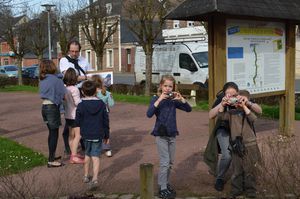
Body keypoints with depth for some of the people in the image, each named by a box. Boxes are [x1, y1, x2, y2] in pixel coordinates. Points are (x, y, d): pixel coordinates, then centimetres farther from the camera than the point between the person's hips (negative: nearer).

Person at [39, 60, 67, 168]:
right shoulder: (56, 80, -14)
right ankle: (51, 161, 3)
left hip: (44, 107, 8)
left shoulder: (42, 80, 8)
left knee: (51, 132, 20)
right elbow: (64, 95, -10)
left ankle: (51, 156, 31)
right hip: (53, 107, -8)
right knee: (54, 134, 0)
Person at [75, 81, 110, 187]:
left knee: (87, 154, 19)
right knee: (96, 156, 2)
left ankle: (86, 176, 30)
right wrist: (106, 135, 11)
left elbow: (77, 122, -6)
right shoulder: (101, 104, -4)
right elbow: (106, 121, 1)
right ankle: (95, 178, -10)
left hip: (86, 134, 0)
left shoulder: (81, 105, -9)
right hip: (98, 135, 0)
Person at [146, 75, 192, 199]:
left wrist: (181, 99, -15)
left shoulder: (173, 100, 4)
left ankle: (165, 183, 30)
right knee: (164, 162, -7)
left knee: (170, 162, 13)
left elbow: (188, 109, 0)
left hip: (172, 134, 5)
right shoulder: (156, 99, -8)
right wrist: (160, 99, -27)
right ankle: (162, 189, 3)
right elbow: (149, 114, -23)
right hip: (161, 134, -5)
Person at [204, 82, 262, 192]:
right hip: (224, 129, -2)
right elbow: (211, 115, -29)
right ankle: (219, 179, 6)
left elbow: (259, 111, -26)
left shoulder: (243, 98, -21)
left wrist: (248, 103, -45)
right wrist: (222, 103, -45)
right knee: (227, 155, -19)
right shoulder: (221, 98, -22)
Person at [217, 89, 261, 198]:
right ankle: (236, 190, 22)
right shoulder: (232, 112, 5)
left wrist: (244, 106, -27)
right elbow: (221, 116, -5)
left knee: (249, 170, 7)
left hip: (249, 146, -2)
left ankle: (250, 191, 19)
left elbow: (253, 118, -19)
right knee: (237, 170, 10)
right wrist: (222, 105, -19)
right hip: (236, 146, 2)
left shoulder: (248, 111, 0)